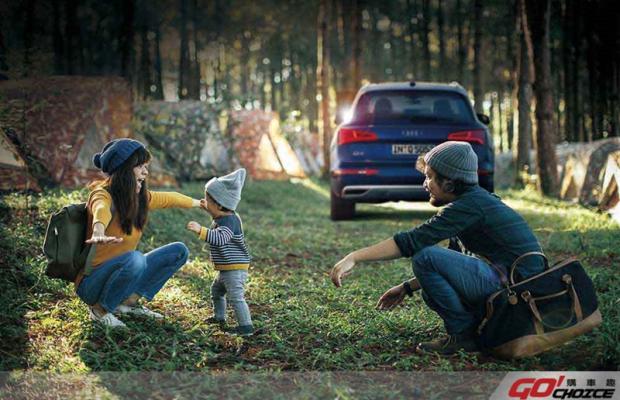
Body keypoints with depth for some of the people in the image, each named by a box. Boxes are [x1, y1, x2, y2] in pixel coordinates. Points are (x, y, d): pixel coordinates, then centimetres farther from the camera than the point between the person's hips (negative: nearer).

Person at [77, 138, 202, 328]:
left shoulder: (141, 198, 2)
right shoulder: (103, 195, -21)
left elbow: (169, 199, 22)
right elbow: (101, 210, -46)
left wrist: (199, 203, 37)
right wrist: (99, 232, -70)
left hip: (123, 271, 8)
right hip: (92, 283, -8)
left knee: (179, 251, 6)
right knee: (134, 258, -37)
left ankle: (130, 301, 6)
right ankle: (100, 310, -12)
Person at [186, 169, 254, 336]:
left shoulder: (229, 221, -25)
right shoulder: (225, 216, 8)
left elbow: (220, 238, -43)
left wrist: (201, 230, -50)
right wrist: (208, 209, 27)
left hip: (235, 268, -12)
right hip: (225, 268, 12)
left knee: (235, 297, -14)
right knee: (216, 290, 28)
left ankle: (246, 326, -13)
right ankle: (219, 317, 42)